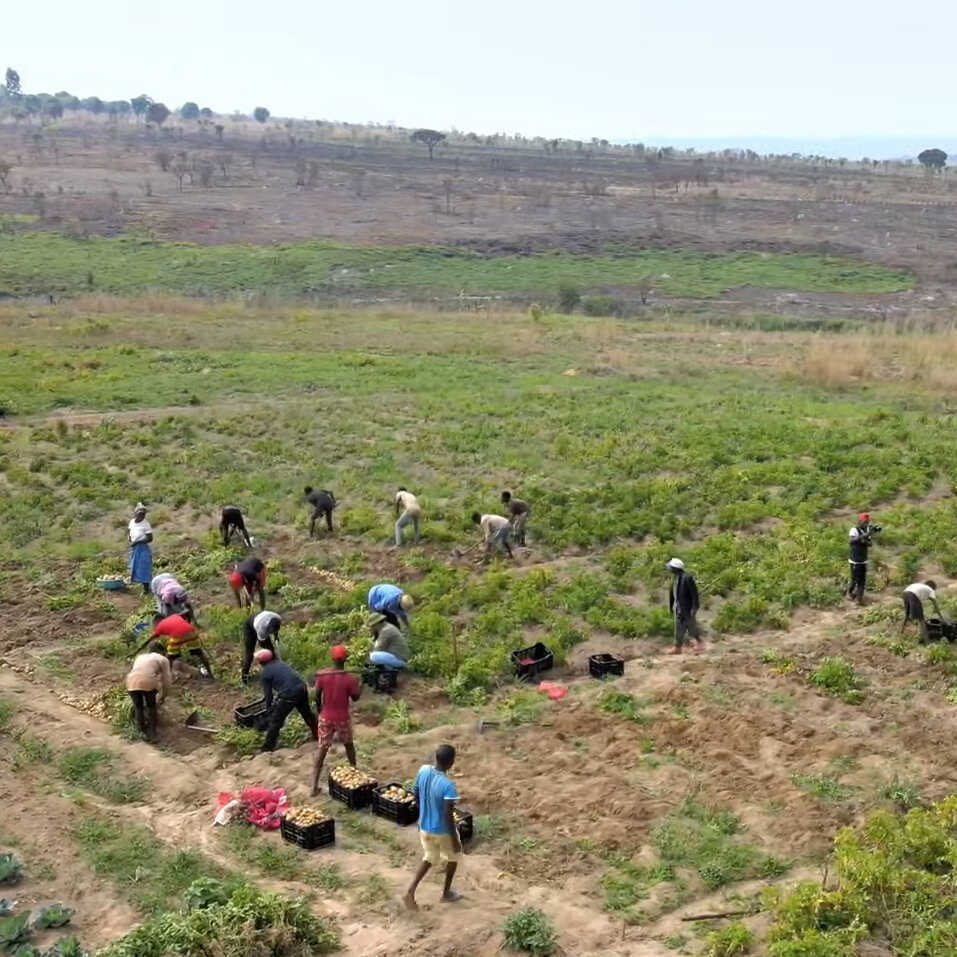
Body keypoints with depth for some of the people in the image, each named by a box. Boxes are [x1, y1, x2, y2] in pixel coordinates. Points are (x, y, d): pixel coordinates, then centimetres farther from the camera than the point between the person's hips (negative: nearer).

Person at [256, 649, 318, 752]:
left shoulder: (264, 674, 0)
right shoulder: (280, 663, 18)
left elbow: (268, 694, 3)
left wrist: (268, 710, 18)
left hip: (288, 695, -7)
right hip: (301, 688, 7)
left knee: (275, 721, 7)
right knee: (307, 713, 28)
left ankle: (268, 747, 13)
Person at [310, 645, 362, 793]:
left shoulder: (321, 675, -12)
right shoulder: (349, 678, -18)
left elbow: (317, 696, -3)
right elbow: (355, 698, -4)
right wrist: (359, 686, 12)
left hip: (325, 717, 1)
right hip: (342, 718, -1)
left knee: (322, 749, 6)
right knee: (348, 745, 24)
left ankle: (314, 786, 2)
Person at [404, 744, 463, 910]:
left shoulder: (423, 770, -14)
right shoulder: (448, 786, -33)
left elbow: (416, 793, 3)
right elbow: (449, 816, -27)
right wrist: (455, 840, -15)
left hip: (425, 827, 5)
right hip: (443, 830, -5)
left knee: (429, 858, 26)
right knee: (453, 857, 24)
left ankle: (410, 891, 12)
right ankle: (446, 893, 37)